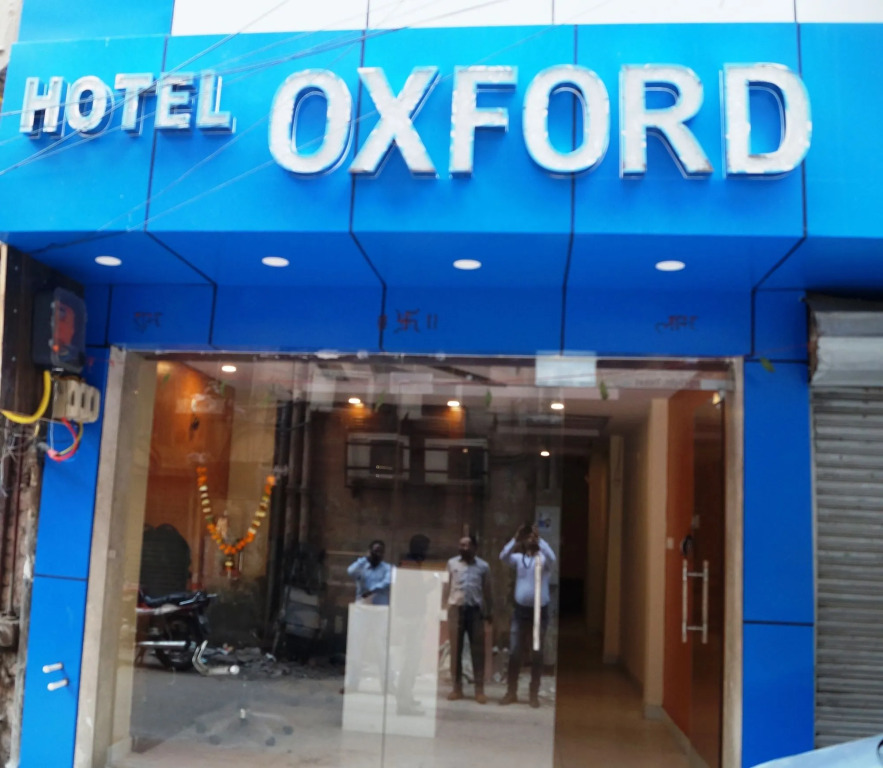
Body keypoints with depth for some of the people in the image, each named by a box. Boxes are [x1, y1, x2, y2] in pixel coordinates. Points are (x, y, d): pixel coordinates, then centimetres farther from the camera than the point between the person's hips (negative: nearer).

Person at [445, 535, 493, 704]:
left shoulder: (483, 566, 4)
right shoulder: (452, 563, 6)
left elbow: (487, 590, 9)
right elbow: (449, 586, 10)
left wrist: (489, 611, 6)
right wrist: (448, 605, 5)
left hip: (475, 609, -1)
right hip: (456, 608, 1)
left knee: (478, 650, 0)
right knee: (456, 649, 4)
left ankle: (479, 690, 4)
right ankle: (457, 688, 10)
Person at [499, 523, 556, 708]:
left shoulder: (543, 559, -4)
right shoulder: (519, 558, 3)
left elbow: (552, 557, -28)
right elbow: (503, 556, -17)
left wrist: (539, 539, -31)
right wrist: (515, 539, -26)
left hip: (540, 611, -2)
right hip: (520, 610, 2)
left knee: (537, 655, 4)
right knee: (514, 653, 5)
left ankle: (534, 695, 12)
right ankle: (511, 693, 14)